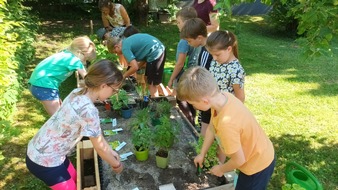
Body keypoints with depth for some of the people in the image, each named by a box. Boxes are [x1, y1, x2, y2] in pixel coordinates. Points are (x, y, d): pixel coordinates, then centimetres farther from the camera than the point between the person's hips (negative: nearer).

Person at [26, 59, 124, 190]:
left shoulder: (78, 93, -4)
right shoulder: (88, 109, -32)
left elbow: (96, 132, 7)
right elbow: (99, 147, -18)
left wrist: (111, 151, 12)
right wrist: (116, 164, -1)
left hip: (41, 151, 8)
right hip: (45, 161, -8)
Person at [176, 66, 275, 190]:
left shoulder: (226, 124, -41)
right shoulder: (222, 97, -18)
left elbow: (239, 160, -26)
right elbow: (211, 128, 0)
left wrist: (221, 169, -5)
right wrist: (202, 154, 10)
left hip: (258, 165, -7)